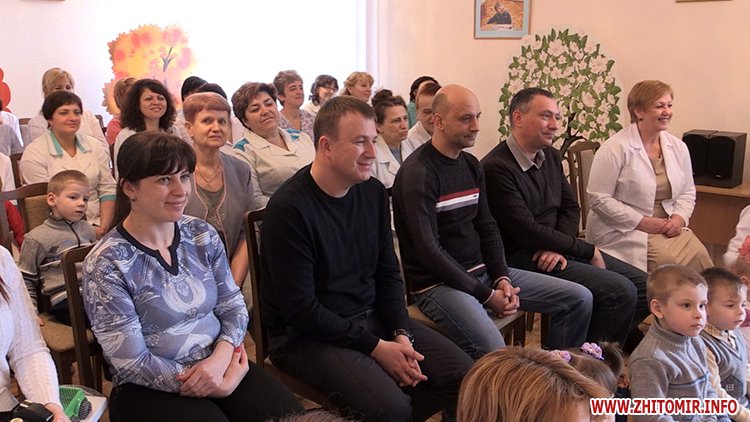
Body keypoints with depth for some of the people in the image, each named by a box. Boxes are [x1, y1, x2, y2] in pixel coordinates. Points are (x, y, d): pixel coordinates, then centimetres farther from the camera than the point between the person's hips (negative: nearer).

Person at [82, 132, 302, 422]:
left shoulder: (202, 234, 3)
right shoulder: (106, 264, -12)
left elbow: (233, 306, 7)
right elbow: (132, 363, -13)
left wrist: (220, 357, -13)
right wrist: (216, 385, -14)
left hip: (221, 364, 4)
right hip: (152, 389, -4)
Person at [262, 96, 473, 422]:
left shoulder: (373, 192, 3)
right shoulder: (288, 208, -19)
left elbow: (388, 273, 9)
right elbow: (301, 309, -19)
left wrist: (401, 334, -6)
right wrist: (375, 347, -18)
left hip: (373, 318, 7)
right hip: (307, 336, -6)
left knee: (465, 376, -5)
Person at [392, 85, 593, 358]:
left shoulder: (471, 165, 12)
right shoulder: (417, 173, -15)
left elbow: (487, 227, 13)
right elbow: (428, 250, -20)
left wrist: (502, 278, -4)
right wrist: (486, 295, -18)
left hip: (483, 272, 9)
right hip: (439, 284, -8)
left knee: (579, 299, 5)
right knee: (495, 352, -34)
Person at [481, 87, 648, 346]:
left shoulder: (550, 156, 11)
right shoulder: (496, 168, -17)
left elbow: (571, 208, 14)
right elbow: (527, 232, -20)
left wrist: (559, 247, -8)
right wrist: (589, 251, -12)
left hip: (555, 249, 9)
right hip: (523, 260, -9)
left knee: (642, 284, 4)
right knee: (620, 291, -19)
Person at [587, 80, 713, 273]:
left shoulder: (678, 147, 10)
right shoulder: (616, 148, -11)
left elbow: (688, 192, 18)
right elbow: (599, 198, -15)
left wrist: (679, 217, -4)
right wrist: (642, 222, -16)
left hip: (668, 227, 6)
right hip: (624, 231, -6)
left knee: (699, 255, -19)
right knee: (667, 261, -27)